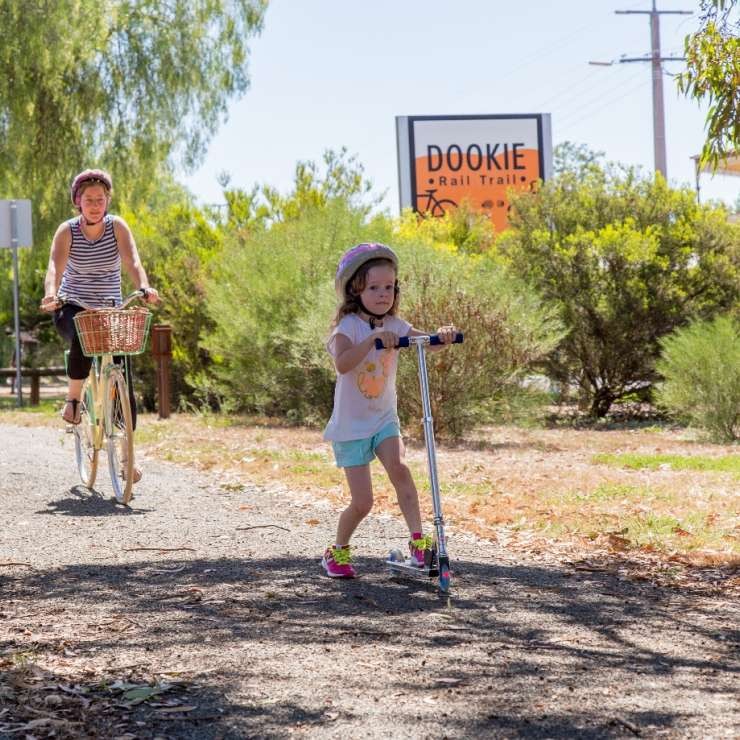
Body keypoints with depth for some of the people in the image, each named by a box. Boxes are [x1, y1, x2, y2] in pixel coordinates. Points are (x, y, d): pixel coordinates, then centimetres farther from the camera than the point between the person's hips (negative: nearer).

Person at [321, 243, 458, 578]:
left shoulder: (394, 326, 1)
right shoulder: (348, 326, -16)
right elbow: (342, 364, -35)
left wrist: (442, 335, -33)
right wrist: (373, 338, -46)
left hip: (384, 418, 4)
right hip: (351, 425, -4)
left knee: (398, 467, -27)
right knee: (362, 502, -4)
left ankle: (417, 539, -24)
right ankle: (338, 550, 21)